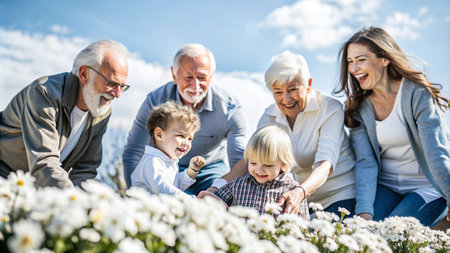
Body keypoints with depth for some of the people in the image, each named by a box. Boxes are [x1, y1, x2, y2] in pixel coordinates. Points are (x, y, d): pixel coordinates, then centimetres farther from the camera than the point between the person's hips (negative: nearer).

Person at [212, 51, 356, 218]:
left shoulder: (330, 108, -16)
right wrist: (217, 188, -27)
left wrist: (300, 192, -48)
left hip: (340, 194, -3)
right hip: (301, 197, 4)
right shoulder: (270, 117, -1)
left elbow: (325, 164, -28)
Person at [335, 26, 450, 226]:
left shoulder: (417, 93, -14)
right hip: (386, 186, 3)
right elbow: (365, 162, -10)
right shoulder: (358, 106, -1)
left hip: (427, 187, -3)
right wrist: (364, 213, -23)